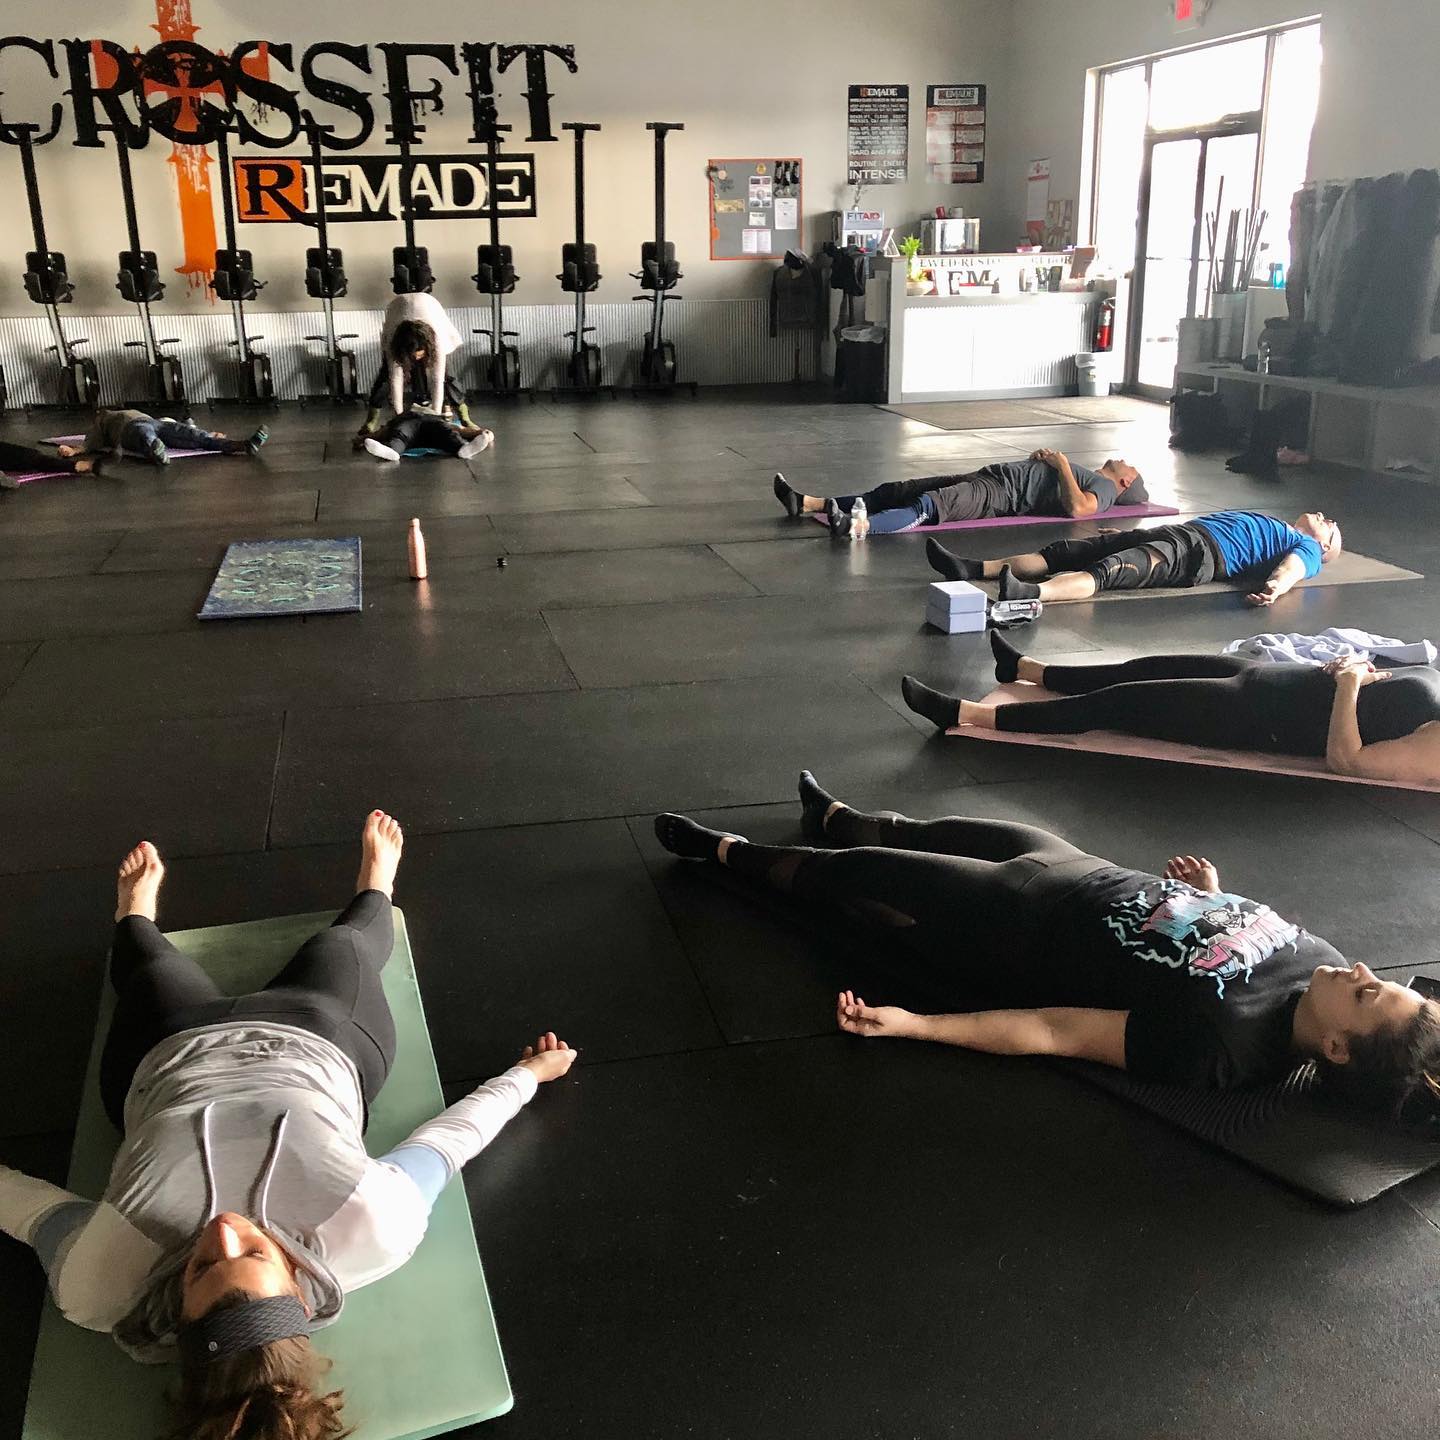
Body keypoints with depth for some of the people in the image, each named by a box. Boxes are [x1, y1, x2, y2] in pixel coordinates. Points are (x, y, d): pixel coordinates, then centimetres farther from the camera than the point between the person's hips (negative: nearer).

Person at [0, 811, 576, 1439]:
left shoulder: (100, 1285, -41)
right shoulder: (373, 1233, -42)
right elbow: (448, 1139, -24)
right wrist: (529, 1071, -5)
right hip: (316, 1042, 0)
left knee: (149, 963, 28)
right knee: (344, 942, 26)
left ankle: (137, 908, 62)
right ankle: (376, 886, 60)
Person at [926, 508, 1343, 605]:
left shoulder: (1307, 550, 18)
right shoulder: (1268, 526, 41)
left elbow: (1291, 568, -7)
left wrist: (1274, 586, -31)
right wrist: (1128, 532, 38)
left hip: (1199, 553, -8)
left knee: (1108, 570, -35)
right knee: (1065, 552, -9)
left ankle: (1030, 594, -59)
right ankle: (974, 569, -19)